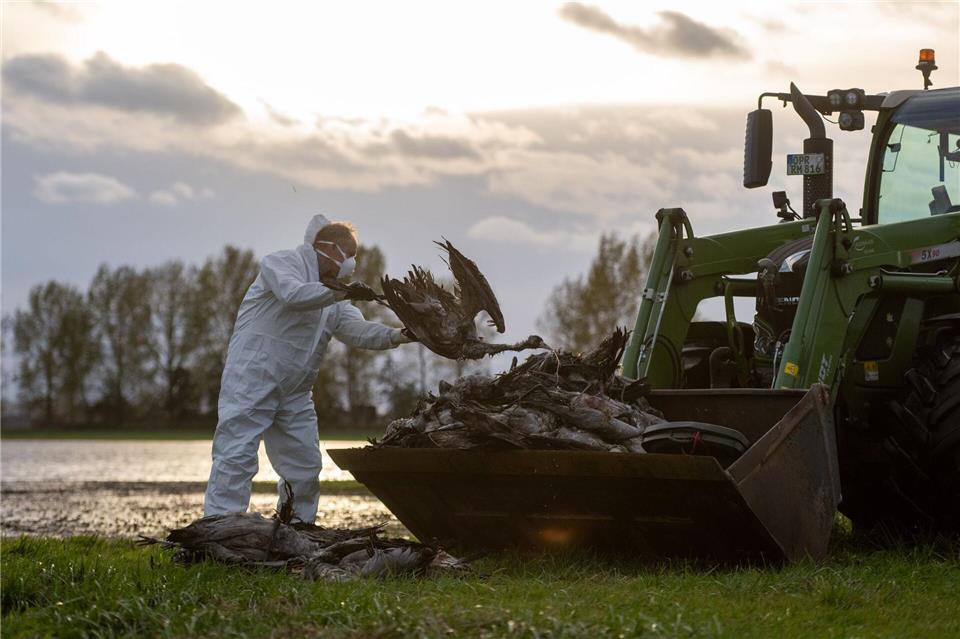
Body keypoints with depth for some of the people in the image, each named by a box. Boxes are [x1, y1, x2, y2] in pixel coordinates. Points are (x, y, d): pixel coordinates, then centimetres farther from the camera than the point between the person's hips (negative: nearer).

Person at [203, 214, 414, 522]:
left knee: (305, 465, 8)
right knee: (236, 457, -14)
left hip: (295, 393, 8)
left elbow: (359, 331, 3)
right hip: (251, 384, -8)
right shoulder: (280, 262, -3)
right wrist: (342, 293, -29)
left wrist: (398, 336, -14)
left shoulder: (334, 299, 19)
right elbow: (293, 294, -25)